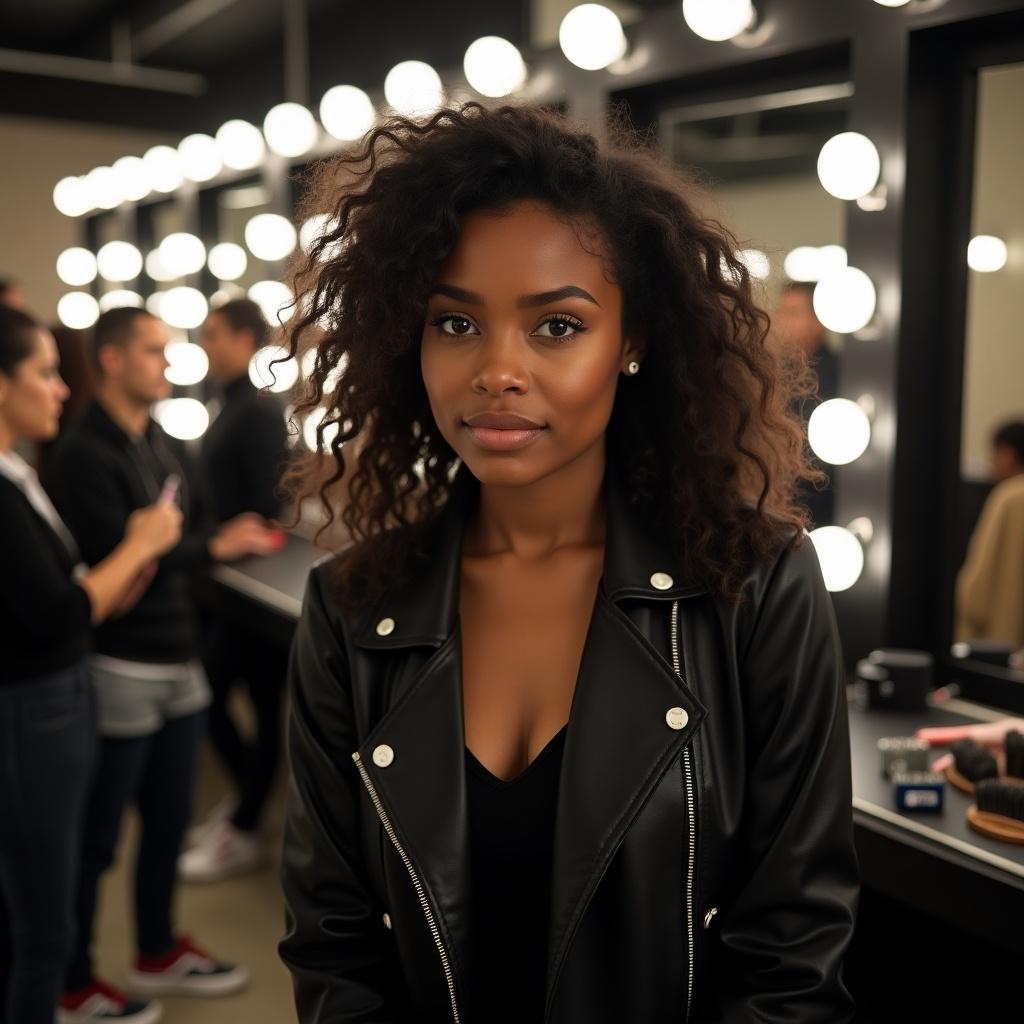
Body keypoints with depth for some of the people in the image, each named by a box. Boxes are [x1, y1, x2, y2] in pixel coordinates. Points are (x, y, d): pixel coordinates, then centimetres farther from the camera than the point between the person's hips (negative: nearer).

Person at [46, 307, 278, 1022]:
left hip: (178, 661, 8)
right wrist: (214, 547, -17)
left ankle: (159, 953, 38)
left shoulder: (159, 442, 10)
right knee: (97, 835, 6)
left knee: (169, 817, 20)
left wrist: (234, 538, -6)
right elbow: (112, 562, -22)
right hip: (120, 668, -8)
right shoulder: (85, 456, -16)